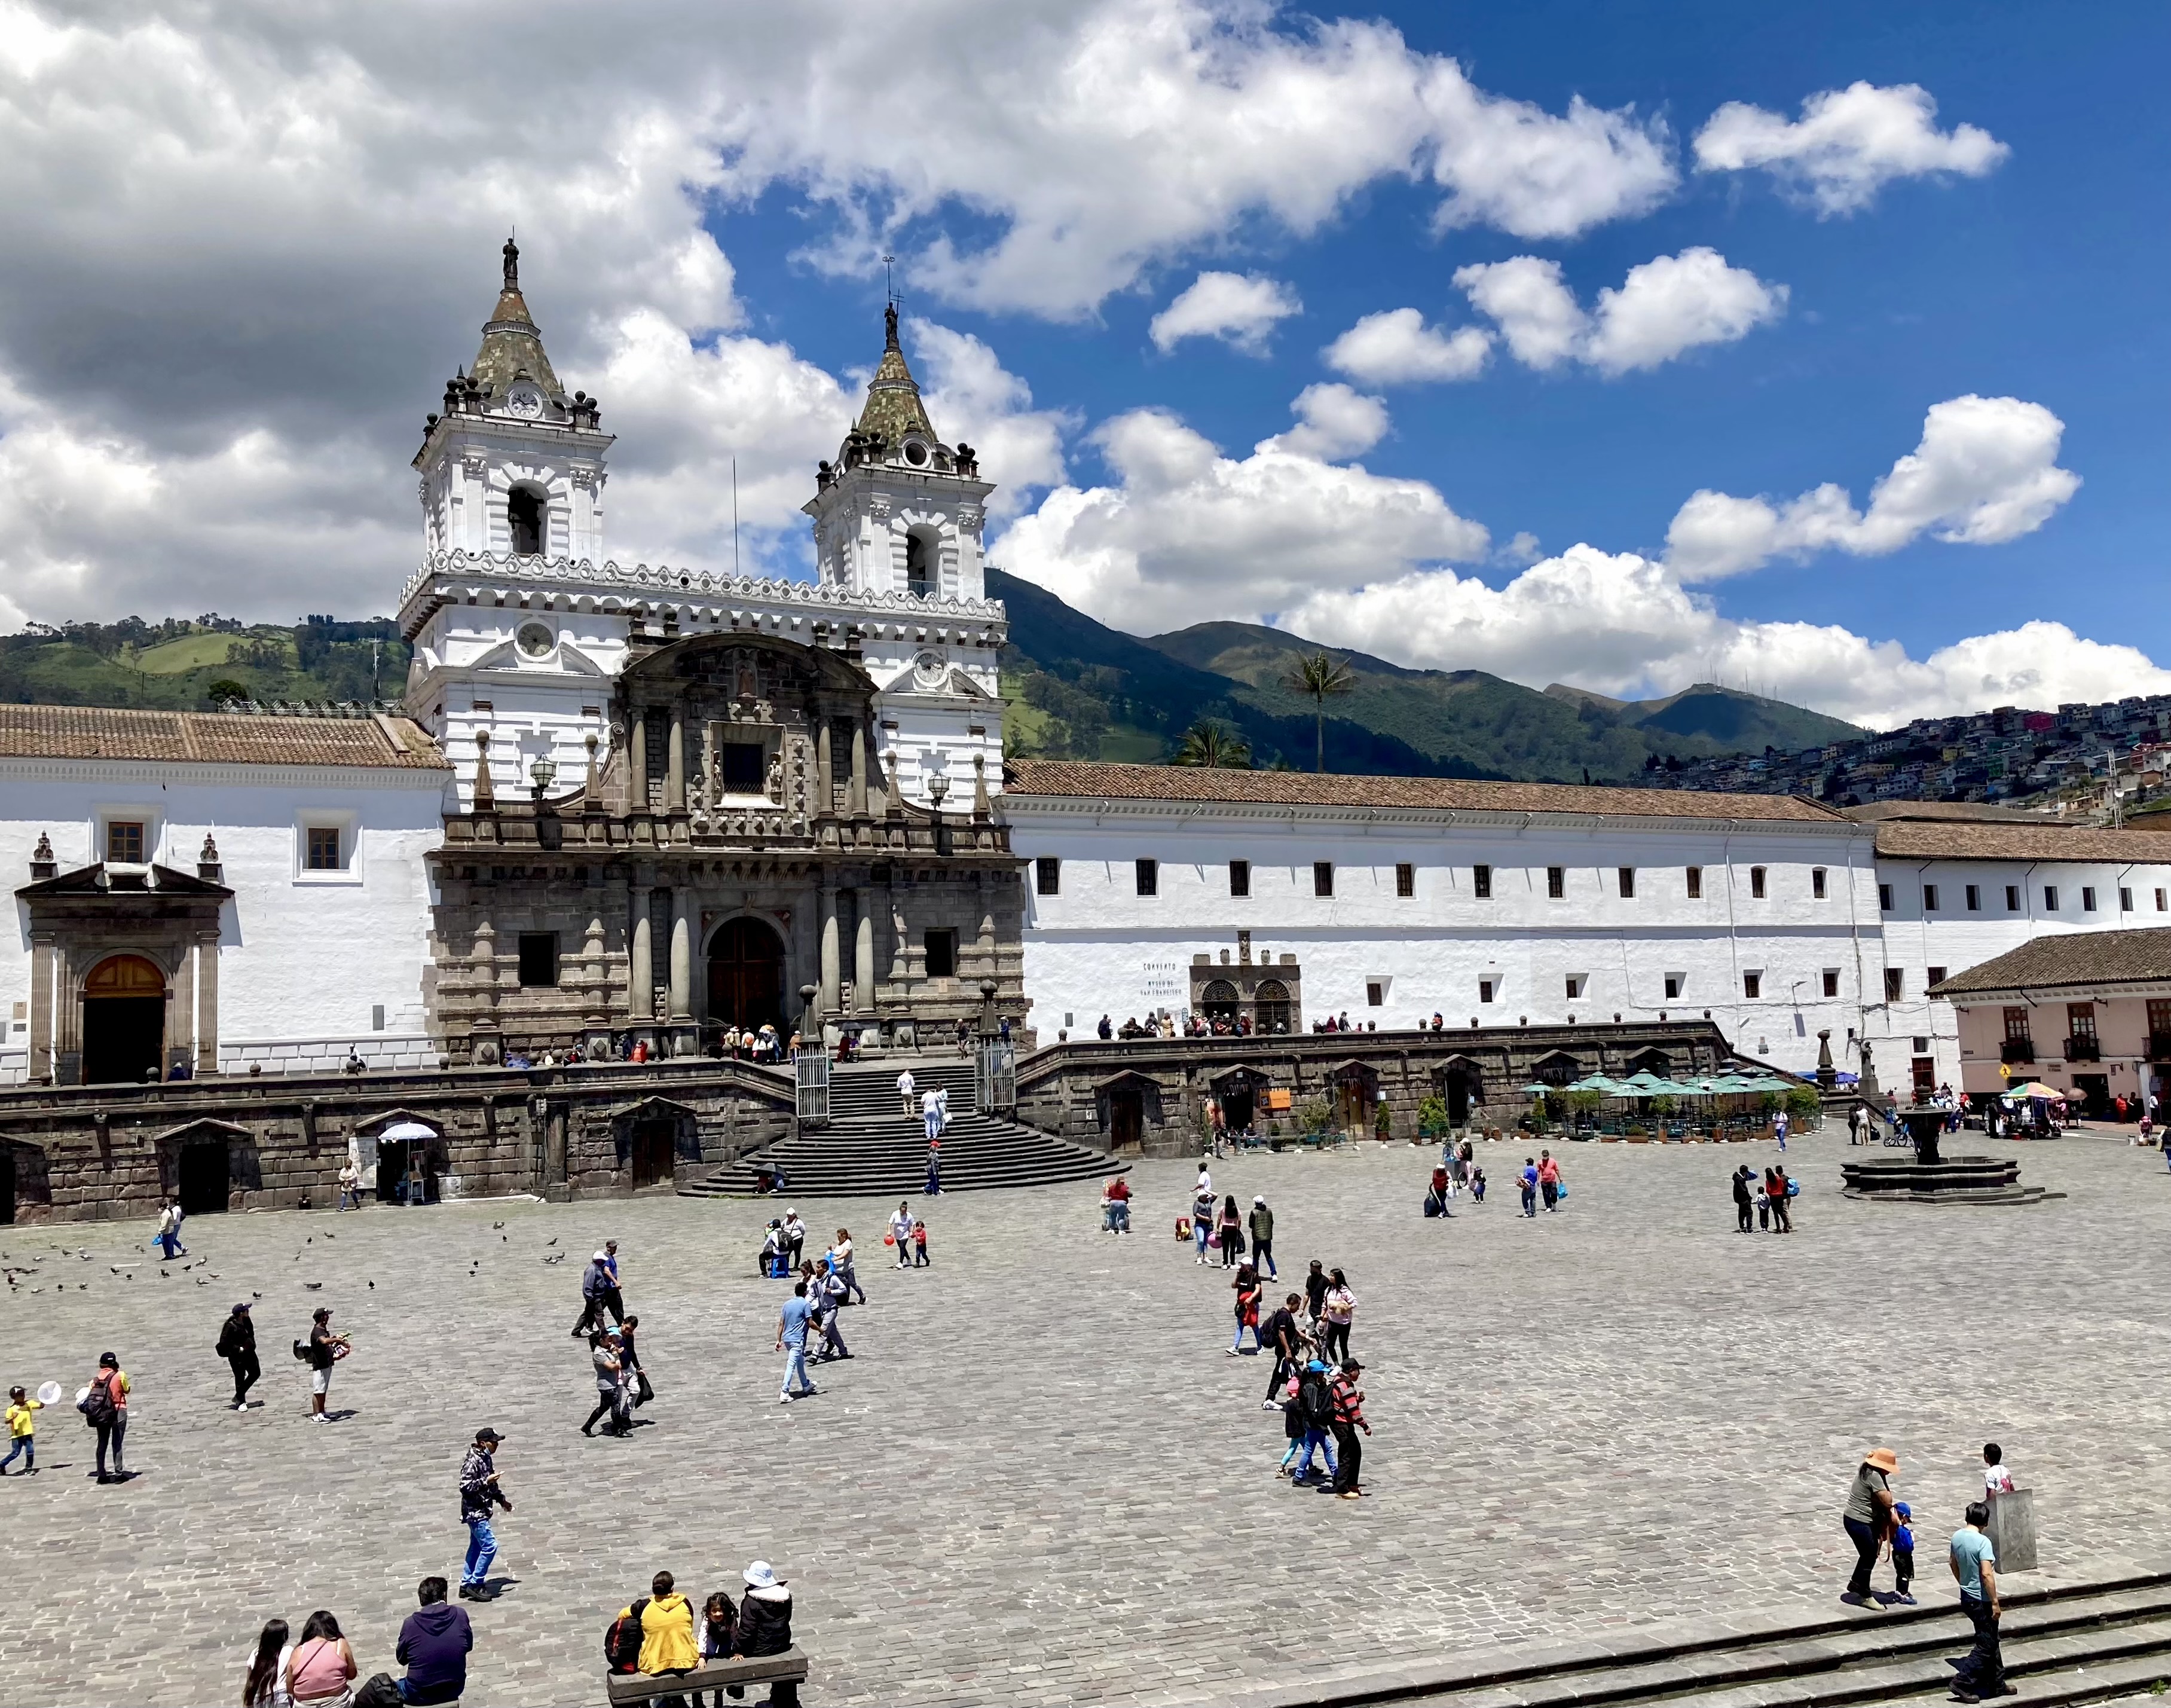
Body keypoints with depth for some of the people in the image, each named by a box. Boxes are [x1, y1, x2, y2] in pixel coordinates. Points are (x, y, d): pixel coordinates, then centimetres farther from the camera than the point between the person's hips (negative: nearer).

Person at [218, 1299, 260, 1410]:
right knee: (240, 1378, 3)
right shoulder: (231, 1326, -23)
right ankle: (241, 1402, 20)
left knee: (256, 1373, 13)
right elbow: (224, 1343, -22)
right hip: (236, 1356, -8)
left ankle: (239, 1396, 29)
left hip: (249, 1352, 8)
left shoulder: (247, 1321, -1)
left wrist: (252, 1344, 3)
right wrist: (239, 1349, -23)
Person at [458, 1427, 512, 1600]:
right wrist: (486, 1481, -26)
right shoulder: (472, 1462, -21)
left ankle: (466, 1585, 24)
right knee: (490, 1545, -10)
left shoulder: (487, 1458, 8)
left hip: (481, 1511, 10)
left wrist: (502, 1499, 21)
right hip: (474, 1512, -10)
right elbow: (465, 1487, -24)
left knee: (476, 1547, 15)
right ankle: (476, 1584, 0)